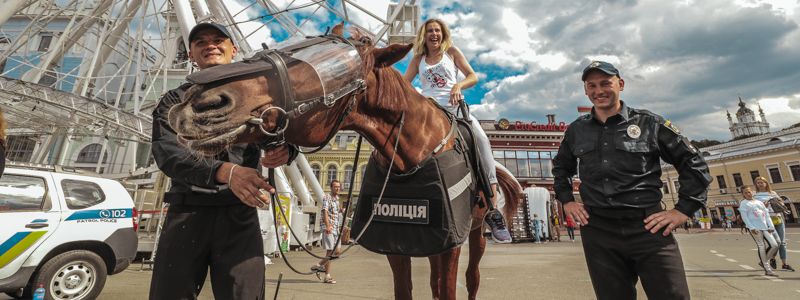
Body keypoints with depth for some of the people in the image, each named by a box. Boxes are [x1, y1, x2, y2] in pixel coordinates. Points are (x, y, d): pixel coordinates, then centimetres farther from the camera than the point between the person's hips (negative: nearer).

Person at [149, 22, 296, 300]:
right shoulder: (174, 101, 9)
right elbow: (167, 154, -9)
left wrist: (285, 149, -27)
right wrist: (225, 171, -28)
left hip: (240, 215, 0)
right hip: (186, 213, 1)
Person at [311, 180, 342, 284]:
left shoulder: (337, 198, 17)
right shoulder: (327, 197, -9)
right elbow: (325, 212, -20)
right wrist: (328, 226, -30)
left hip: (335, 228, 8)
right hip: (328, 227, -8)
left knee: (336, 252, 9)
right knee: (330, 252, -6)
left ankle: (319, 265, 23)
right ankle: (327, 277, 3)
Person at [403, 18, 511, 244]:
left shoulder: (452, 52, 17)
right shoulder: (418, 59, 21)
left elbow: (473, 77, 8)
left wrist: (458, 85, -14)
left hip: (454, 107, -2)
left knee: (481, 139, -28)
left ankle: (492, 210, -30)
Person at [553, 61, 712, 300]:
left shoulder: (649, 123, 3)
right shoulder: (576, 130, 10)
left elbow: (694, 164, 9)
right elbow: (561, 168, 24)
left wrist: (683, 210, 1)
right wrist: (566, 200, 12)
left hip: (648, 227, -1)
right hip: (597, 232, 2)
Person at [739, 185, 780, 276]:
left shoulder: (759, 202, 18)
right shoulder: (743, 203, 1)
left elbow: (766, 214, 16)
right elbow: (744, 217, -6)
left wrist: (770, 226, 5)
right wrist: (751, 228, -14)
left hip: (765, 227, 6)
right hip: (754, 228, -6)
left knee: (775, 245, -1)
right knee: (762, 246, -4)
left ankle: (763, 262, 19)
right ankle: (767, 269, 2)